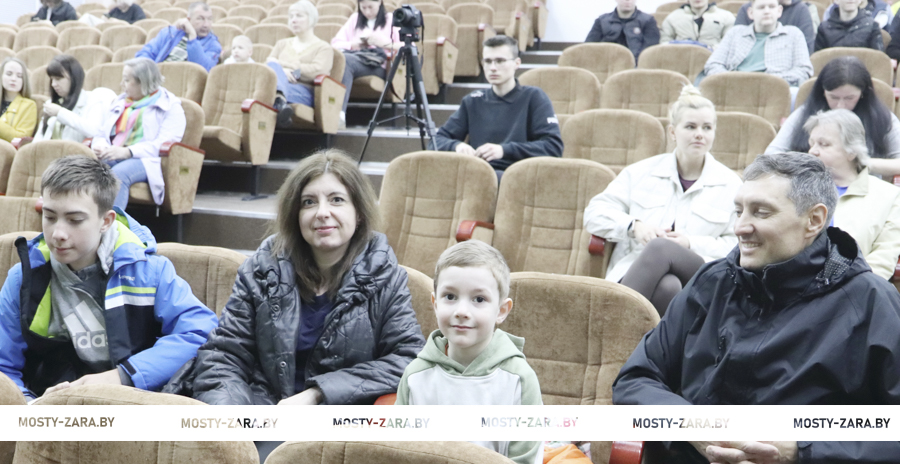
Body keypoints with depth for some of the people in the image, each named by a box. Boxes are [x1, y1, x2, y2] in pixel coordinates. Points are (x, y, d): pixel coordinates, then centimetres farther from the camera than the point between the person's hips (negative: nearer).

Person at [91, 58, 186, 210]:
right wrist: (99, 146, -2)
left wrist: (127, 152, -21)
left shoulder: (170, 106, 5)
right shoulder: (119, 102, 28)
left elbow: (165, 144, -9)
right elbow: (102, 134, 24)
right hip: (111, 157, 6)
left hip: (145, 160, -5)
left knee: (119, 173, -38)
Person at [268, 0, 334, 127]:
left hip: (304, 94, -3)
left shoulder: (323, 47, 15)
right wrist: (281, 70, -11)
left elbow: (317, 71, -4)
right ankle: (281, 101, -62)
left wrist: (283, 64, -1)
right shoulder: (282, 44, 30)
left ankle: (279, 99, -65)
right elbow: (269, 63, 14)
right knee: (273, 66, -32)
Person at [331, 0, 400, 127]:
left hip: (378, 65, -3)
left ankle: (339, 111, -50)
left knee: (345, 60, -34)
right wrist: (352, 44, -1)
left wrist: (386, 43, -11)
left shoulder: (392, 20, 16)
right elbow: (335, 43, 18)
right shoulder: (355, 19, 28)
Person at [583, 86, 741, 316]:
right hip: (633, 270, 0)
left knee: (661, 248, -37)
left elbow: (737, 246, 6)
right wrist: (634, 226, -6)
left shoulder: (730, 184, 15)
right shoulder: (641, 172, 18)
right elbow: (594, 213, 13)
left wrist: (691, 244, -10)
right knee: (668, 286, -39)